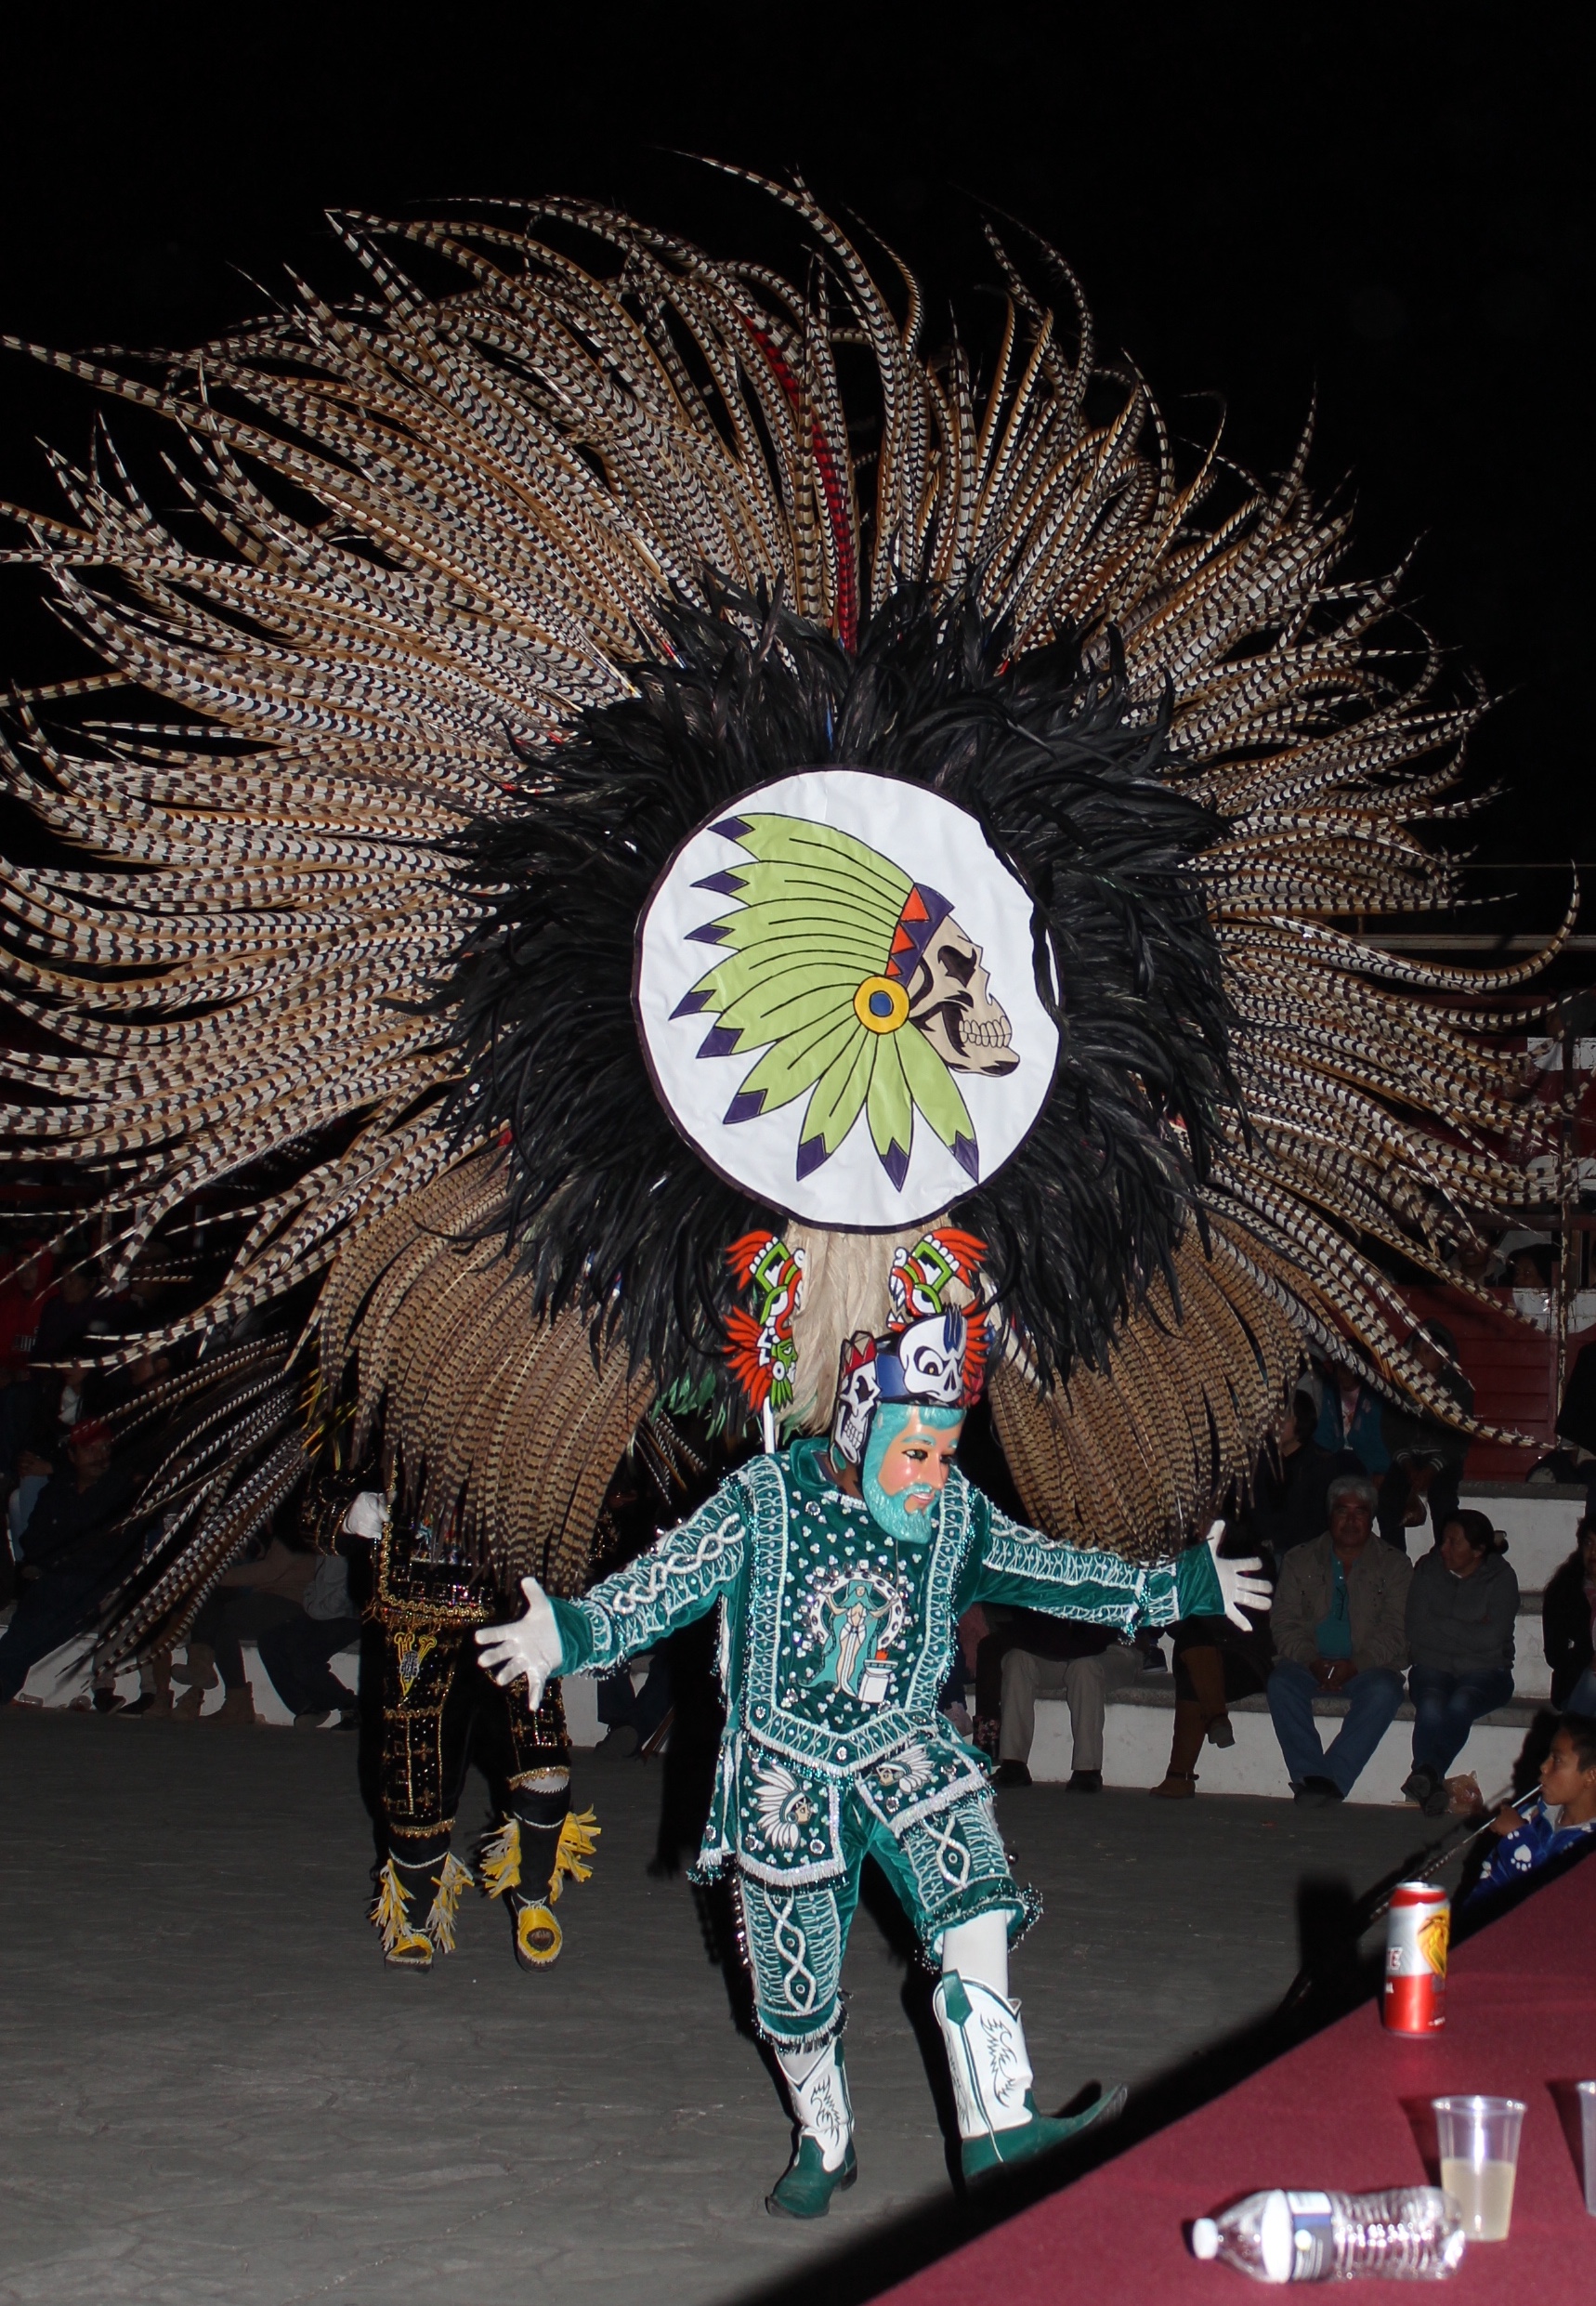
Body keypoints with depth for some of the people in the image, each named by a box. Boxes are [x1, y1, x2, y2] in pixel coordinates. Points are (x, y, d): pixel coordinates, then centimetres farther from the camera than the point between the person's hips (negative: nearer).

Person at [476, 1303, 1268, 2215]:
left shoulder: (959, 1515, -4)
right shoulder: (766, 1502, -14)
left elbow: (1056, 1572, 8)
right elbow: (661, 1585, -17)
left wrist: (1190, 1587, 10)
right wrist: (567, 1633, -33)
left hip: (902, 1749, 2)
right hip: (784, 1765, -1)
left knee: (971, 1881, -26)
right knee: (798, 1988, 6)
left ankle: (997, 2125, -26)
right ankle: (825, 2146, 33)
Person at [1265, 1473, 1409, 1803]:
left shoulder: (1394, 1565, 10)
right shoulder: (1300, 1560, 14)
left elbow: (1395, 1630, -1)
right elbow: (1284, 1621, 5)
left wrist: (1354, 1665, -17)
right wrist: (1313, 1662, -14)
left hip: (1366, 1666, -1)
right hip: (1309, 1662, 1)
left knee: (1384, 1690, -34)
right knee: (1281, 1683, -31)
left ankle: (1332, 1779, -37)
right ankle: (1310, 1776, -35)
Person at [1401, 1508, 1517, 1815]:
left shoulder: (1501, 1579, -1)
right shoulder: (1427, 1571, 5)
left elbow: (1491, 1638, -14)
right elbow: (1417, 1632, -4)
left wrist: (1441, 1628, -8)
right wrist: (1469, 1633, -7)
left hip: (1484, 1672, -1)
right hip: (1432, 1667, 1)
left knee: (1459, 1705, -35)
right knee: (1431, 1706, -33)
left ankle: (1424, 1776, -42)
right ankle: (1431, 1782, -40)